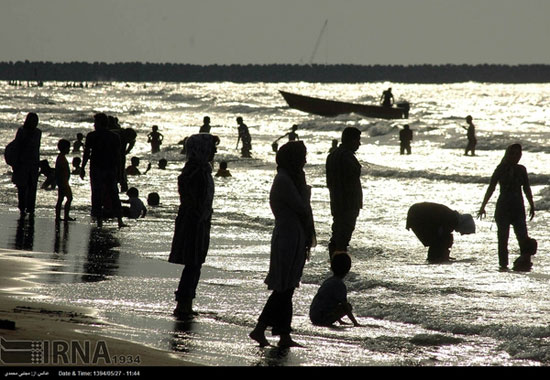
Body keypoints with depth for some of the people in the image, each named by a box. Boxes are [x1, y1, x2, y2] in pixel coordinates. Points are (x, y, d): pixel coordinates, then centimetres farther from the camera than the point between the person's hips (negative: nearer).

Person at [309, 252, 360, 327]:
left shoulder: (328, 281, 19)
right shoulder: (340, 285, -9)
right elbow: (345, 306, -12)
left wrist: (340, 321, 39)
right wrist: (355, 323, -4)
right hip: (322, 319, -9)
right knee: (348, 306, -6)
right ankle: (327, 323, -13)